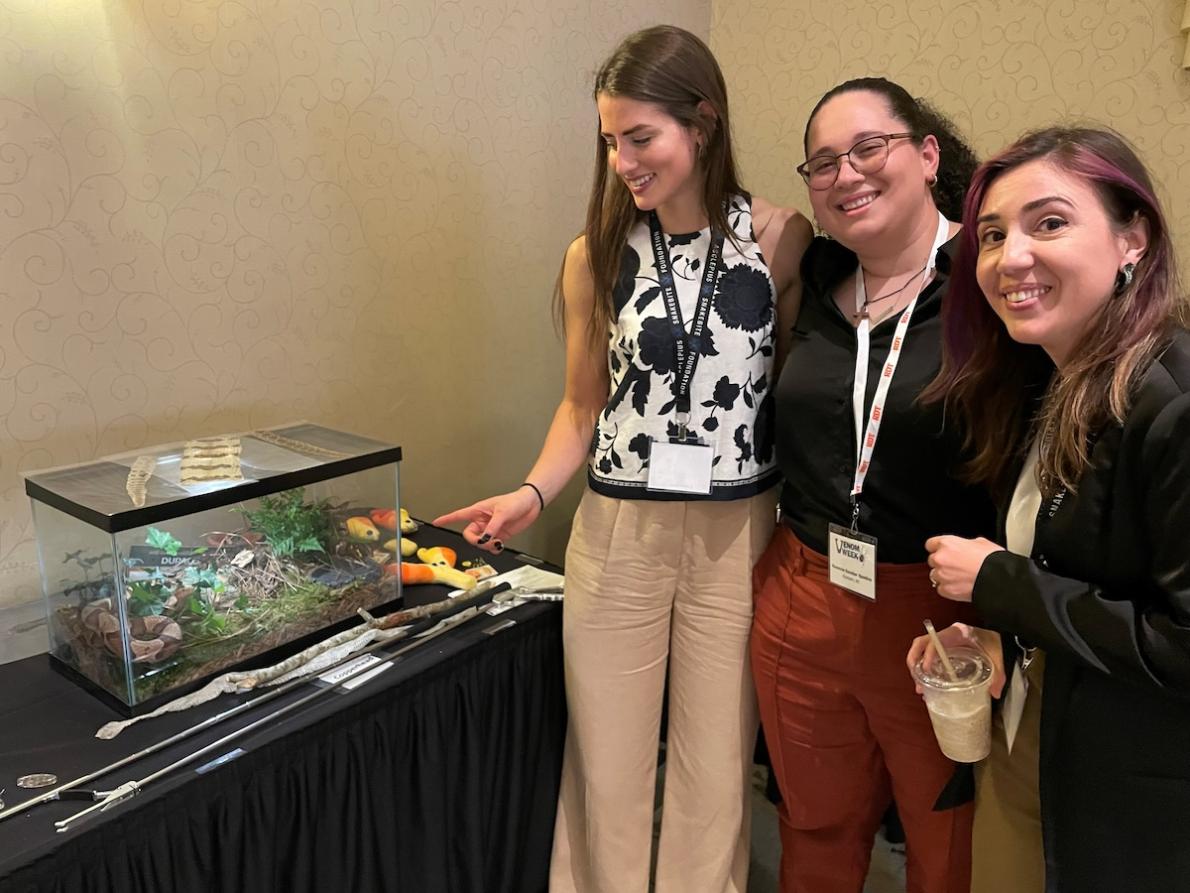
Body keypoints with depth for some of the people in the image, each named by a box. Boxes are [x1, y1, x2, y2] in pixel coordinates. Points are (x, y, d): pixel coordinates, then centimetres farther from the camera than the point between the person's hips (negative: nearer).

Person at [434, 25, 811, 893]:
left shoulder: (783, 240, -4)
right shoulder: (596, 255, 0)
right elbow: (584, 402, 7)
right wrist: (533, 493, -9)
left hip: (737, 536, -1)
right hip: (617, 533, 1)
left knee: (715, 766, 14)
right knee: (606, 765, 14)